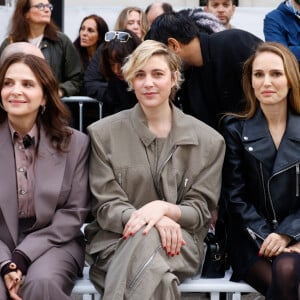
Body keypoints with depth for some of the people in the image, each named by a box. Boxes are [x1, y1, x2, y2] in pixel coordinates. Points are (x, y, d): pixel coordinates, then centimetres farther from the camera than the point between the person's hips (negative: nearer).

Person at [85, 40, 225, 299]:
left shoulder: (208, 140, 7)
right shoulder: (104, 133, 6)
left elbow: (201, 211, 4)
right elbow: (105, 208, 0)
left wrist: (163, 208, -20)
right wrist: (152, 221, -21)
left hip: (179, 238, 1)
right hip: (117, 237, 0)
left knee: (145, 241, -38)